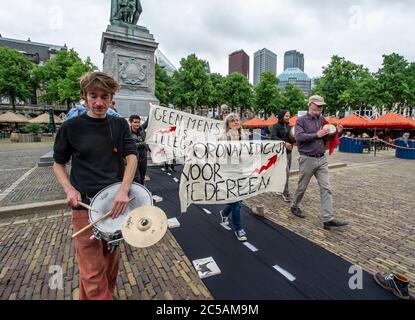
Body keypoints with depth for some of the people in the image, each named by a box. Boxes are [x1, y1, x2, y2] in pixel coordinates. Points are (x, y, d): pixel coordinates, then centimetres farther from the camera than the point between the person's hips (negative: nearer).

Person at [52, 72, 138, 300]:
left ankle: (108, 293, 41)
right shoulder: (71, 127, -1)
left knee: (111, 261, 17)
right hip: (85, 206, -2)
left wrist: (123, 190, -20)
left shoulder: (120, 125, 5)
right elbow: (58, 164, 8)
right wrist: (69, 189, -10)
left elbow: (131, 157, -4)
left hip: (116, 202, 3)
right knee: (93, 273, 0)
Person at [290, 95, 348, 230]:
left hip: (322, 159, 5)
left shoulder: (322, 119, 11)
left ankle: (328, 219, 1)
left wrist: (335, 131, 1)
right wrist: (317, 135, -20)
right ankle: (295, 207, 32)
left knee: (326, 189, -1)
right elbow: (298, 137, -21)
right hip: (307, 159, -5)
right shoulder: (301, 120, -5)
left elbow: (326, 137, 20)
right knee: (302, 187, 9)